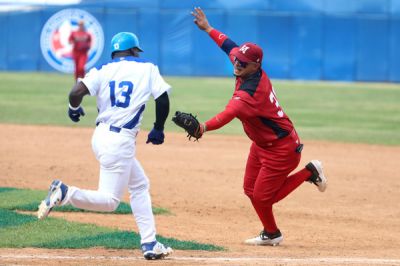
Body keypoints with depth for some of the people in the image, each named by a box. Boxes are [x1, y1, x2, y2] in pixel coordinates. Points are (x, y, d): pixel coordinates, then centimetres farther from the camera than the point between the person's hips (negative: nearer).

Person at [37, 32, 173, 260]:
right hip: (121, 141, -6)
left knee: (140, 185, 21)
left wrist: (74, 109, 12)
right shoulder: (147, 68, 2)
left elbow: (76, 92, -9)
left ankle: (149, 243, 17)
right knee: (109, 200, -6)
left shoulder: (103, 70, 6)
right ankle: (64, 193, -29)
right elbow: (163, 99, -4)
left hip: (102, 136, 6)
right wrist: (158, 129, 11)